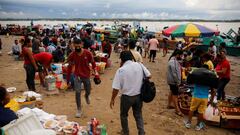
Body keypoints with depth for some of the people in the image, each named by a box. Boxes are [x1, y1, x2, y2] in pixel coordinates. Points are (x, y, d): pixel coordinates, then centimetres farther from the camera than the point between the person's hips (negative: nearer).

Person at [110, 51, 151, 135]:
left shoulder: (121, 70, -17)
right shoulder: (139, 65, -5)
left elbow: (116, 88, -15)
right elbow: (149, 76, 3)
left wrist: (112, 99, -3)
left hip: (127, 97, -3)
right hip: (139, 95, 4)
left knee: (123, 115, 21)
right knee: (138, 115, 21)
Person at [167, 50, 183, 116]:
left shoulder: (175, 60, 8)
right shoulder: (173, 62, -25)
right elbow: (174, 73, -26)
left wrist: (178, 81, 16)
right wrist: (177, 82, -21)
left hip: (173, 81, 10)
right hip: (173, 81, -10)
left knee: (172, 92, 21)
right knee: (175, 95, -4)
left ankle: (169, 105, 36)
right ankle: (177, 110, 3)